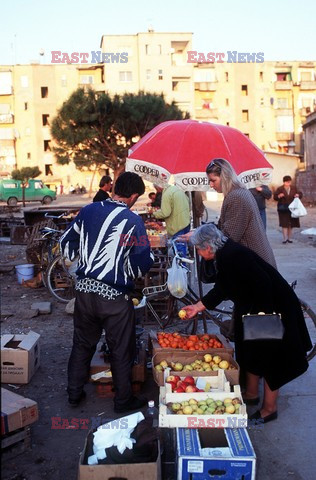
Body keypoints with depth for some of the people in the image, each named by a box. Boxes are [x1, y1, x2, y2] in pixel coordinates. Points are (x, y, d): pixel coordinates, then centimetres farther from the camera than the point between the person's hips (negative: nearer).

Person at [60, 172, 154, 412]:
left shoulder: (88, 210, 0)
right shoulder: (132, 221, -14)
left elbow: (67, 244, 9)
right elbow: (144, 261, -14)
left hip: (84, 290, 5)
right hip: (115, 296, -5)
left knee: (82, 343, 22)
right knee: (121, 350, 12)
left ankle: (75, 393, 34)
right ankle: (124, 400, 25)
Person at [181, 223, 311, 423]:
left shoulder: (233, 256, -28)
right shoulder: (225, 255, 4)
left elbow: (263, 284, -31)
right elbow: (221, 289, 15)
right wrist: (198, 307, 18)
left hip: (274, 308, -10)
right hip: (254, 309, 10)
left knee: (270, 359, 4)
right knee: (251, 353, 21)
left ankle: (269, 408, 20)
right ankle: (251, 394, 39)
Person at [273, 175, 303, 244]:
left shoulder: (294, 188, 6)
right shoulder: (280, 189, -3)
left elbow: (300, 194, 14)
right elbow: (275, 197, -3)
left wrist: (298, 195, -9)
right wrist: (279, 196, -24)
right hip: (283, 209, -4)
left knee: (291, 224, 8)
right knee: (284, 224, -10)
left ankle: (289, 238, 17)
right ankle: (285, 238, -11)